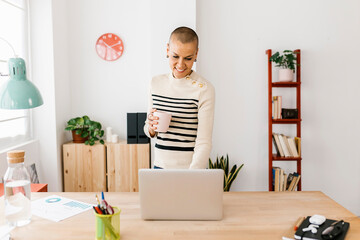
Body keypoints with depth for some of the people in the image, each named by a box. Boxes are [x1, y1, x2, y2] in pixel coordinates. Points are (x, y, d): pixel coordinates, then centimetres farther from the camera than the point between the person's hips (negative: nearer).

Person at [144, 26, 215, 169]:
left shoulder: (204, 89, -12)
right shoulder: (156, 83, 3)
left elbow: (204, 143, -17)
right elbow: (149, 132, 11)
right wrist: (151, 127, -10)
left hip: (191, 168, -4)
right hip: (160, 165, 4)